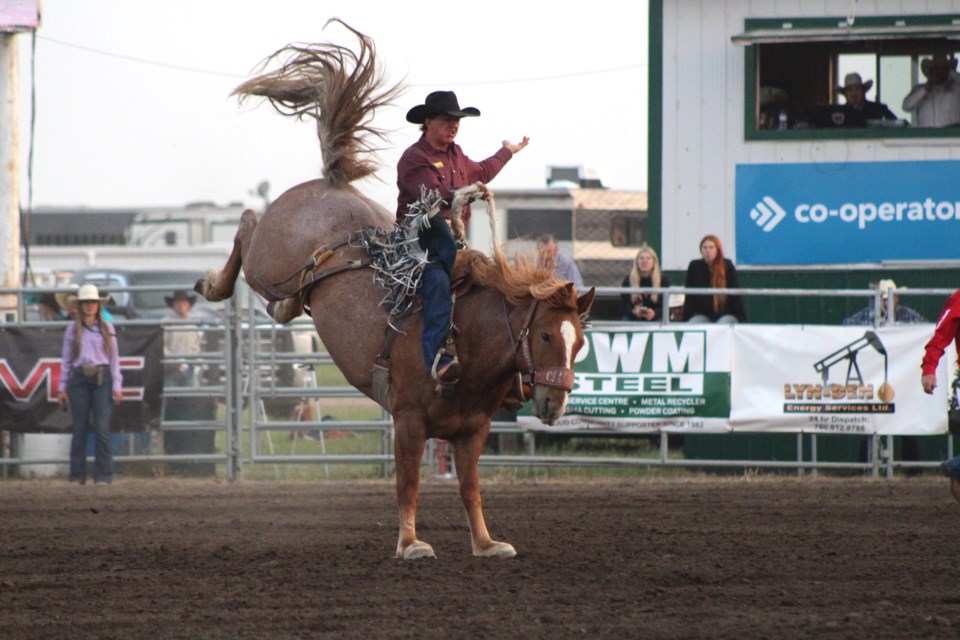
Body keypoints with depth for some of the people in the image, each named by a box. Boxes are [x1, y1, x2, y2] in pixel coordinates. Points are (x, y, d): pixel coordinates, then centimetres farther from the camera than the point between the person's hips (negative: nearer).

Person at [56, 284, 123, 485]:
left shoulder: (107, 328, 7)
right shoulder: (72, 330, 9)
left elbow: (114, 358, 7)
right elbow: (66, 360, 10)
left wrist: (117, 386, 0)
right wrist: (62, 387, 6)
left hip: (102, 379, -1)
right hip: (79, 379, 1)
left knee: (102, 428, -7)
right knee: (79, 429, 3)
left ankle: (103, 475, -4)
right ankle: (77, 475, 8)